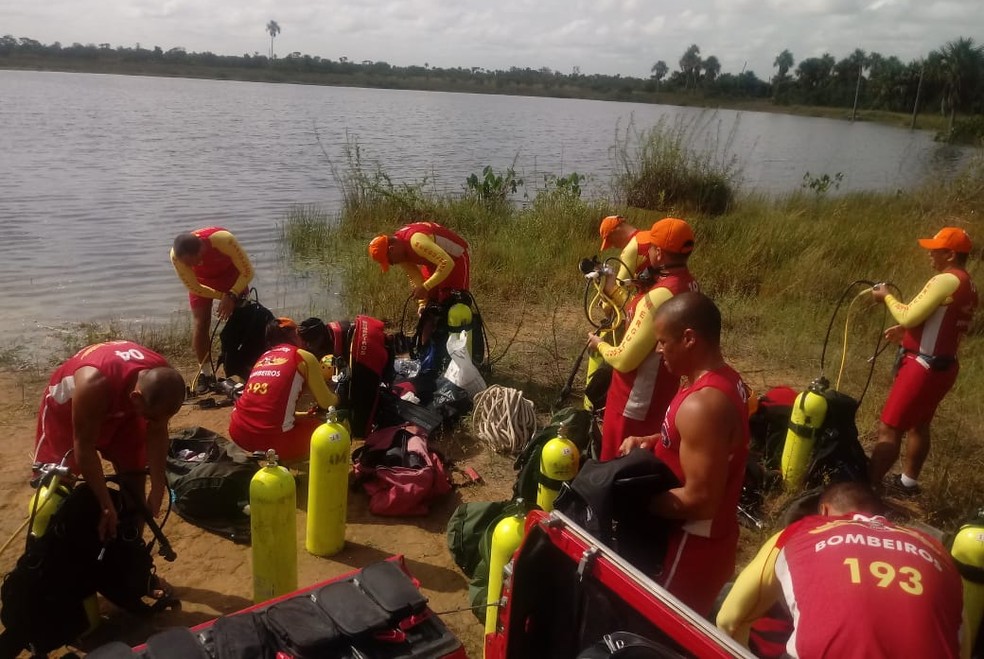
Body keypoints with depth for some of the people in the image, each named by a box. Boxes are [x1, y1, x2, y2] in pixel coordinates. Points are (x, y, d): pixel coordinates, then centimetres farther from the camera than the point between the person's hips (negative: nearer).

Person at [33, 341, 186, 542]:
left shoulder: (163, 380, -30)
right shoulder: (95, 385, -44)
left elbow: (157, 433, -14)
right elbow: (84, 449, -32)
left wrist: (157, 489, -14)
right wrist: (106, 506, -28)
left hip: (120, 408, 4)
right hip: (66, 406, -3)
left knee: (135, 475, 0)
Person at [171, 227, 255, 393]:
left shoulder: (224, 240, -42)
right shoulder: (176, 255, -34)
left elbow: (247, 271, -29)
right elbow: (194, 288, -20)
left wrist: (231, 295, -38)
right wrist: (224, 296, -25)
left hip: (231, 276, -1)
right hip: (201, 281, 1)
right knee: (200, 325, -9)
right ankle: (205, 373, 3)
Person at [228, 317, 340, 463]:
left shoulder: (263, 357, 22)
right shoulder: (304, 357, 5)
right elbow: (326, 403, 11)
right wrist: (335, 399, 34)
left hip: (238, 433, 7)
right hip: (271, 439, -7)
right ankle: (280, 461, 1)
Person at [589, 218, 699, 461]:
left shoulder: (659, 297, -28)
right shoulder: (689, 285, 1)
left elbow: (624, 359, -24)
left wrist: (600, 344, -3)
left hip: (635, 404, -9)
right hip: (662, 396, 9)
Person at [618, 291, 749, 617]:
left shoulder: (701, 405, -30)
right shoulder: (726, 381, 1)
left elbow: (699, 499, -29)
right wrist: (653, 440, 4)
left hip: (692, 546, -9)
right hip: (709, 537, 9)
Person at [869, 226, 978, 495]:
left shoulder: (946, 281, -18)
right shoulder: (967, 287, 13)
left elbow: (909, 316, -20)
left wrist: (887, 296, -4)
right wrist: (906, 331, 11)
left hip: (923, 367, -10)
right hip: (942, 366, 10)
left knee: (889, 429, -8)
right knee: (918, 425, 21)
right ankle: (907, 482, 32)